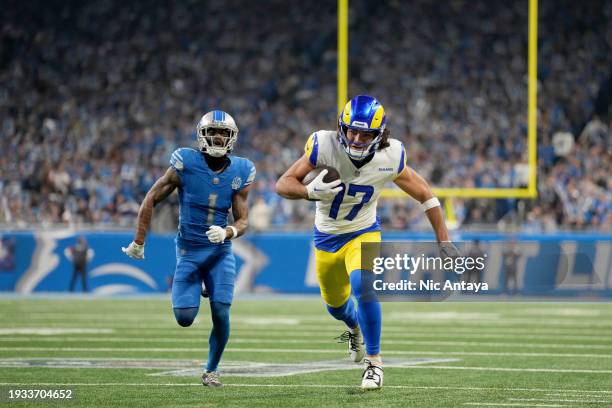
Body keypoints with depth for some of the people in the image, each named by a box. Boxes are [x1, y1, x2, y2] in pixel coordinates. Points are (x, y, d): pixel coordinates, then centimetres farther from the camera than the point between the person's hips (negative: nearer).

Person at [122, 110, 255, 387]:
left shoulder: (239, 173, -4)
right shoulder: (186, 164, -12)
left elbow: (243, 221, -2)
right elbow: (151, 200, -4)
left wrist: (228, 233, -26)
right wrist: (139, 243, -2)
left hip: (220, 252, 1)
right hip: (189, 251, -1)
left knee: (221, 315, -12)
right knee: (185, 319, -8)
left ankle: (211, 370, 11)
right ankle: (194, 291, 30)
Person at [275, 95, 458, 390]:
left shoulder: (390, 158, -22)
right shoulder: (325, 146, -27)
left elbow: (424, 195, -7)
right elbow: (283, 184, -24)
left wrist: (444, 242, -6)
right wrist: (311, 192, -46)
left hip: (363, 234, -2)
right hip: (327, 237, 2)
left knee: (362, 287, -30)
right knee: (336, 303, 21)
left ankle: (374, 361, -14)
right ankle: (355, 328, 59)